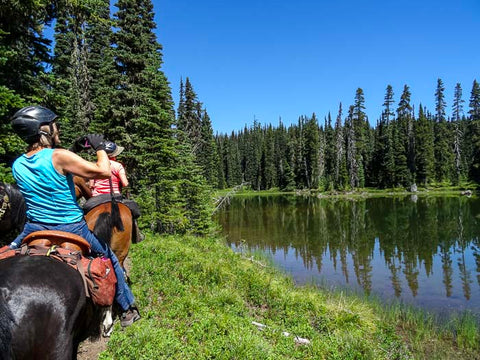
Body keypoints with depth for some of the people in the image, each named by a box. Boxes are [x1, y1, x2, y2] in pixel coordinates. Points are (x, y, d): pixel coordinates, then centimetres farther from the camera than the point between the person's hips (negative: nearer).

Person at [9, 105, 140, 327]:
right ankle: (127, 310, 29)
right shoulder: (59, 156, -22)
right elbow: (103, 171, -26)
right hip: (72, 230, -4)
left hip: (34, 230, 4)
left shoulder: (17, 166, -1)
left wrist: (75, 150, 16)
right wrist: (100, 147, -9)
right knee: (110, 258, 17)